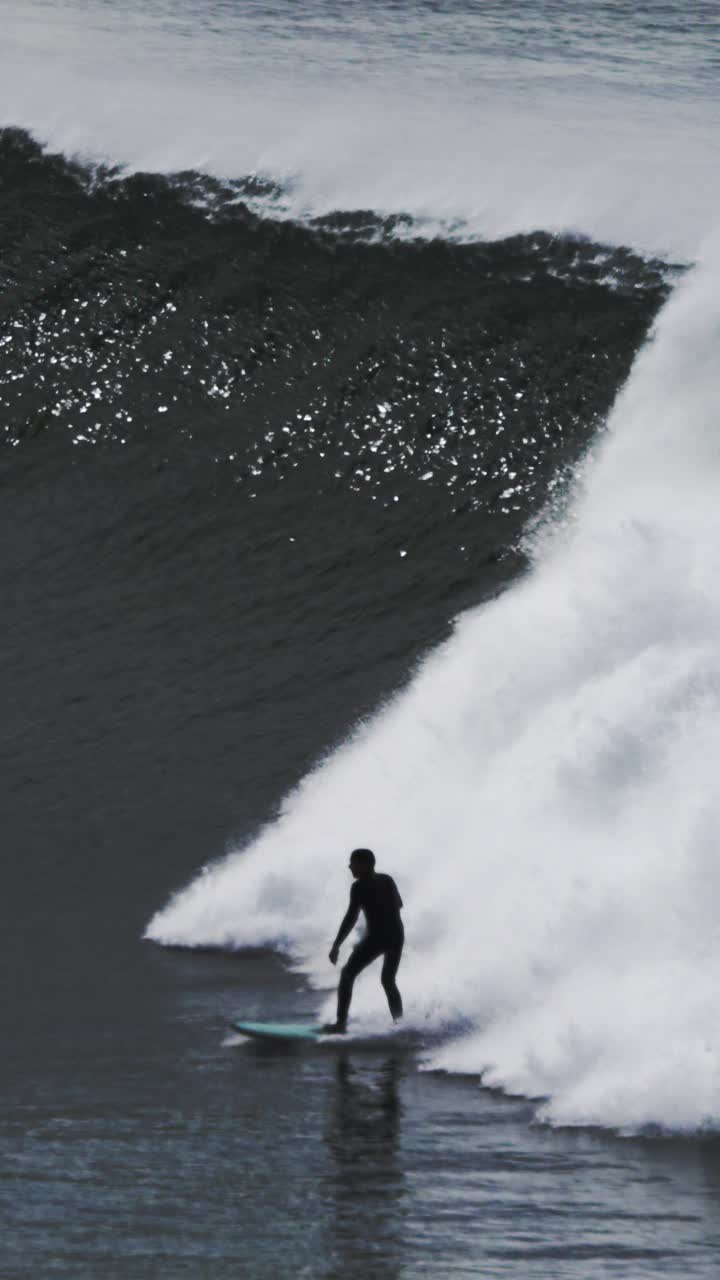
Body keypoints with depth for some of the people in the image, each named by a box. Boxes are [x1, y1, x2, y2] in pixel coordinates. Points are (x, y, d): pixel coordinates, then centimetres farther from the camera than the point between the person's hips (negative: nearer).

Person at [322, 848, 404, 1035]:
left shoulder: (360, 887, -9)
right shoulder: (387, 880, 13)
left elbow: (351, 916, -18)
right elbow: (398, 904, 28)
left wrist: (336, 945, -19)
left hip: (376, 937, -7)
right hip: (397, 936, 7)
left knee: (347, 975, 3)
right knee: (388, 981, 24)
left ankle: (341, 1023, -5)